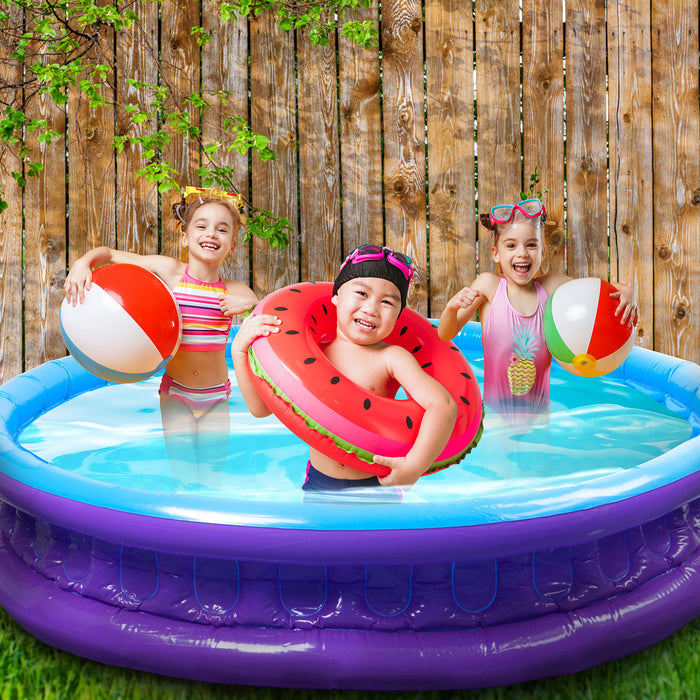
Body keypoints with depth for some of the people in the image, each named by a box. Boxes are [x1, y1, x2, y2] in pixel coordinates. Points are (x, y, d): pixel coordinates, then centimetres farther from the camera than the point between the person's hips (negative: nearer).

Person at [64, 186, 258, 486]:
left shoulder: (236, 292, -8)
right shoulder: (168, 271, -11)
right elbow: (109, 254, -2)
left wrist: (251, 305, -21)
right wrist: (83, 263, -22)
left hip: (216, 397, 1)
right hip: (176, 393, -1)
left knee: (212, 478, 9)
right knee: (182, 479, 0)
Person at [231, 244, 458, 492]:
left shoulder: (392, 358, -10)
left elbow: (443, 404, -24)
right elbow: (261, 406, 3)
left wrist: (414, 466, -33)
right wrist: (240, 352, -7)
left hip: (377, 483, -2)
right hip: (318, 483, 3)